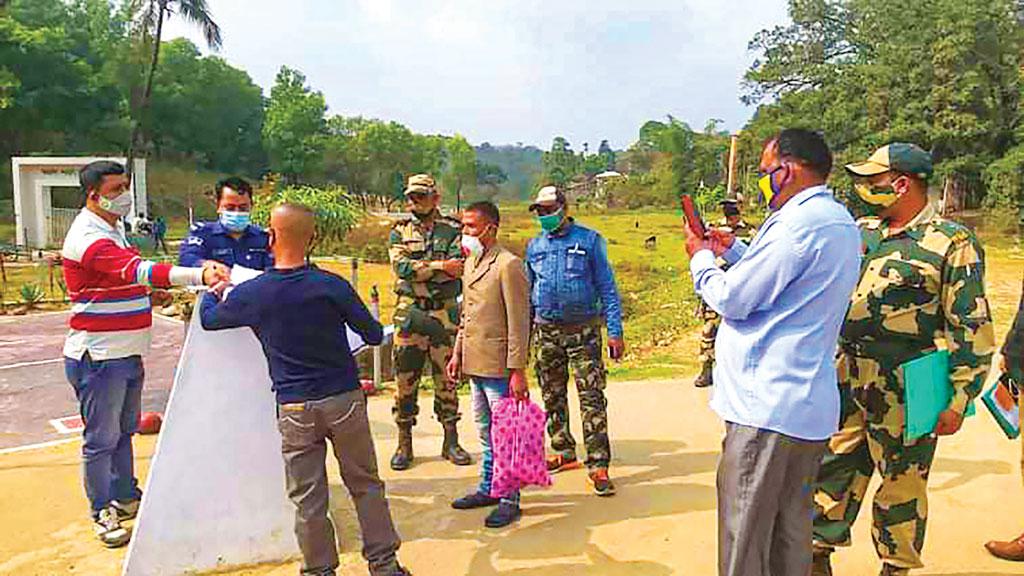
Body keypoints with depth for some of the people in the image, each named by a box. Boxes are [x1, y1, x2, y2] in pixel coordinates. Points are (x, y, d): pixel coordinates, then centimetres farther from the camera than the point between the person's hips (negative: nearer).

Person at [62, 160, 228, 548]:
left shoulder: (113, 227, 14)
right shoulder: (89, 237, -20)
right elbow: (140, 271, -35)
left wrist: (151, 293, 10)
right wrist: (200, 276, -45)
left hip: (125, 353, 9)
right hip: (99, 356, -9)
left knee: (124, 430, 19)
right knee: (101, 439, 2)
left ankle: (125, 497, 34)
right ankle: (102, 513, 16)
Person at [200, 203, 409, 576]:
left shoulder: (250, 294, -5)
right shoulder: (332, 286, -10)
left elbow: (208, 319, 16)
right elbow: (374, 336, -2)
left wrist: (211, 290, 37)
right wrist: (345, 314, 20)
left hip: (294, 408, 0)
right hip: (344, 398, 0)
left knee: (307, 497, 11)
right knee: (365, 485, 13)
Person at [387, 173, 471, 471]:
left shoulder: (453, 229, 4)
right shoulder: (400, 231, 8)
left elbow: (459, 269, -12)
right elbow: (401, 267, -9)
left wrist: (418, 270, -17)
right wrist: (439, 266, -15)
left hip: (445, 314, -1)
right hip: (408, 313, 1)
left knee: (446, 378, 7)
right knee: (405, 380, 5)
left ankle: (451, 442, 19)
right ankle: (404, 443, 17)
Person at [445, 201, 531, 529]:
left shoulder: (508, 264, -14)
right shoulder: (471, 261, 13)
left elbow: (519, 323, -16)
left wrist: (518, 371, -18)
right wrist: (457, 354, 17)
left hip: (499, 366, -8)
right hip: (475, 363, 9)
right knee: (485, 431, 19)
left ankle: (509, 500, 13)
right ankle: (488, 488, 32)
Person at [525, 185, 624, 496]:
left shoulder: (589, 240, -3)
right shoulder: (535, 246, 10)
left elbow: (607, 287, -4)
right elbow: (527, 293, 16)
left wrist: (615, 332, -10)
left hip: (583, 331, -4)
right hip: (545, 331, 5)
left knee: (592, 397, -7)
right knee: (552, 397, 13)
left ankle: (598, 465, -2)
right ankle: (564, 451, 29)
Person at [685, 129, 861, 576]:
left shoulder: (798, 223, -18)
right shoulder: (840, 223, 14)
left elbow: (733, 300, -15)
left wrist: (701, 259, 2)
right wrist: (735, 250, 19)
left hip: (767, 404, -10)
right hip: (809, 405, 10)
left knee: (744, 539, 1)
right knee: (791, 531, 19)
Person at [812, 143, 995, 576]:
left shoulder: (951, 243, -8)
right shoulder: (860, 232, 10)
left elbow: (971, 326, -10)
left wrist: (959, 400, -12)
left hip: (904, 391, -5)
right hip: (845, 381, 6)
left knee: (900, 484, 10)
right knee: (832, 468, 12)